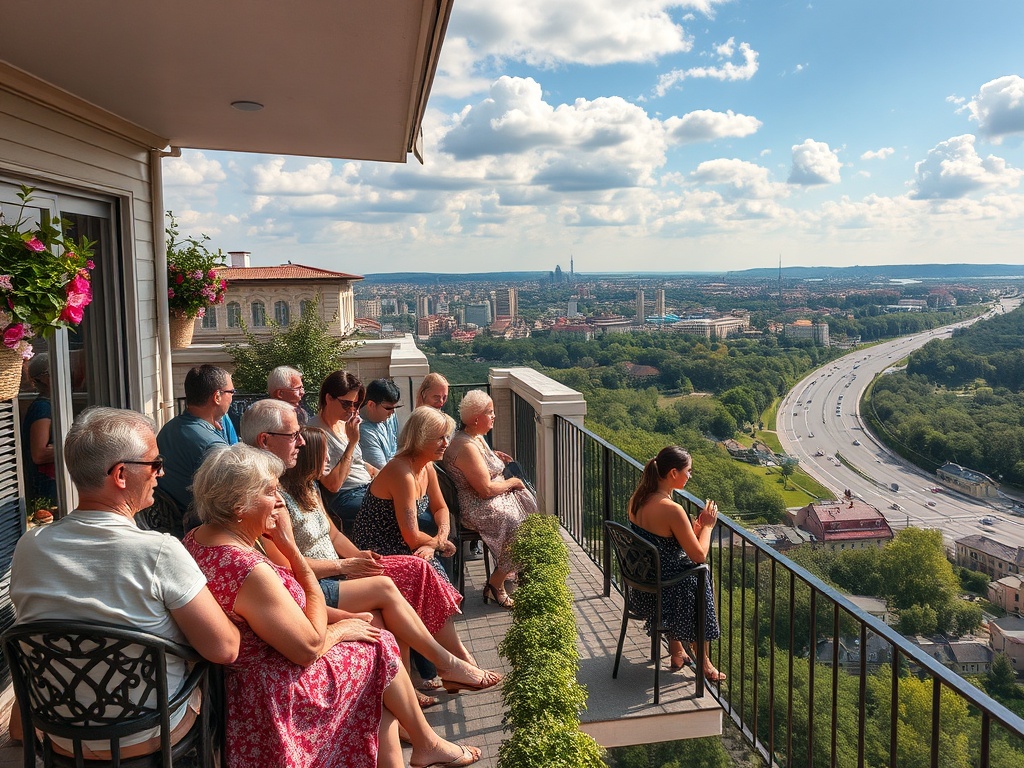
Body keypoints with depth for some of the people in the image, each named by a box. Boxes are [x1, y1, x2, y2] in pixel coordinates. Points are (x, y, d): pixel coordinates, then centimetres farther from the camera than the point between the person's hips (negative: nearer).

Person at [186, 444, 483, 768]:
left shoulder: (197, 538, 0)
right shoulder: (247, 569, -32)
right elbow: (310, 646, -24)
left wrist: (339, 617, -1)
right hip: (277, 696, -9)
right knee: (380, 647, 6)